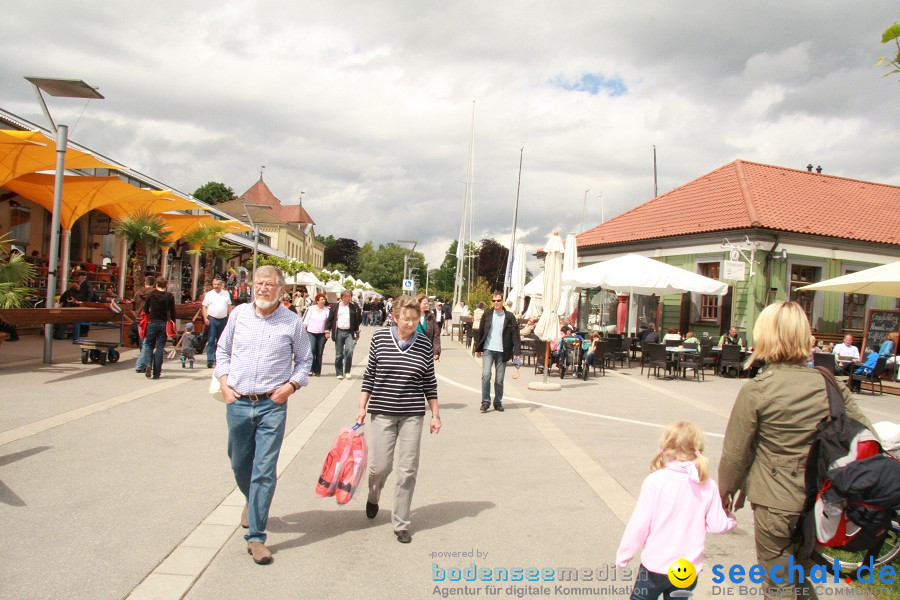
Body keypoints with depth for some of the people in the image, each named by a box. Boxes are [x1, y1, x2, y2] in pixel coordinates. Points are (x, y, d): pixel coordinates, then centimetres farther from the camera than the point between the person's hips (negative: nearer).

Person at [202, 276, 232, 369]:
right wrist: (205, 318, -9)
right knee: (211, 341, -5)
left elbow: (229, 306, 12)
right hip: (212, 320, -2)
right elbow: (204, 307, 2)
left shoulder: (226, 294, 9)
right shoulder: (209, 294, 3)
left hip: (223, 320, 2)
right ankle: (210, 361, -8)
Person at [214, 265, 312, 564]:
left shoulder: (292, 322, -3)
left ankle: (256, 536, 4)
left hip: (272, 406, -3)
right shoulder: (239, 314, 4)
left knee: (265, 470, -5)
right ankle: (251, 501, 49)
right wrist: (223, 381, 3)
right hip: (237, 403, 3)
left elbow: (304, 360, 8)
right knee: (239, 464, 18)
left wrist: (291, 385, -6)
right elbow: (222, 350, 16)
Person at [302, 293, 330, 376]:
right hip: (311, 332, -1)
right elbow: (306, 320, 7)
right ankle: (311, 369, -5)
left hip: (322, 334, 1)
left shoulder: (326, 310, 3)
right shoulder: (312, 308, 4)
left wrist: (327, 332, -4)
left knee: (319, 353, 2)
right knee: (312, 350, -14)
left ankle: (317, 371, 10)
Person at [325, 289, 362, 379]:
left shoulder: (353, 307, 7)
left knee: (349, 351, -16)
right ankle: (339, 373, 15)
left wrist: (357, 332, 14)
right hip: (338, 332, 0)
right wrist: (327, 330, -1)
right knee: (339, 354, 4)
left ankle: (347, 371, -1)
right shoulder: (335, 306, 5)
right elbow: (329, 319, 6)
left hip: (349, 333, 0)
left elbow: (356, 320, 13)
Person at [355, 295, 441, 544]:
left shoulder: (425, 345, -1)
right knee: (380, 465, 3)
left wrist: (435, 415, 6)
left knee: (408, 471, 2)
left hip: (412, 415, 1)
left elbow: (429, 383, 6)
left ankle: (401, 524, 18)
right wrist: (362, 407, 3)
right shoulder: (379, 338, -3)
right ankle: (373, 497, 38)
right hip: (382, 412, -1)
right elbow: (369, 375, 5)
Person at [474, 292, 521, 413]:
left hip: (502, 352, 0)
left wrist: (517, 351, -7)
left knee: (499, 379, 5)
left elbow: (515, 334, 0)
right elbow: (481, 332, 9)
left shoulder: (509, 316, 1)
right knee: (486, 375, -13)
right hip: (488, 350, 0)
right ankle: (485, 402, -3)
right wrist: (478, 348, 9)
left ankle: (498, 402, 20)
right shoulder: (487, 315, 4)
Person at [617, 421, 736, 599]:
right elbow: (717, 525, 1)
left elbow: (639, 523, -13)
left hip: (656, 565, -3)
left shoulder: (655, 481, -15)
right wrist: (731, 519, 25)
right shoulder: (708, 486, -5)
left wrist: (623, 555, 0)